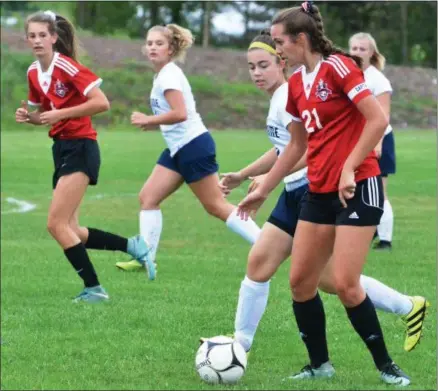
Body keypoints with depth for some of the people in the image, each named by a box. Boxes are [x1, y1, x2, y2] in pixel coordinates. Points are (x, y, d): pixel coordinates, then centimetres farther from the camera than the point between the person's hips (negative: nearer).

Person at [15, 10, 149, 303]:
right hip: (62, 149, 9)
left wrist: (60, 114, -21)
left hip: (80, 149, -9)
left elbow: (102, 103, -20)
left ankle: (94, 289, -8)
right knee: (69, 230, 7)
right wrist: (28, 116, 1)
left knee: (57, 224, -15)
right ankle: (132, 246, 22)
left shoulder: (66, 67, -15)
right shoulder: (34, 73, 9)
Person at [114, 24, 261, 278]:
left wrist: (148, 120, -17)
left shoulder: (168, 75, -14)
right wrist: (153, 124, 13)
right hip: (178, 148, 10)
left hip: (193, 146, -10)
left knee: (216, 205, -7)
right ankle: (147, 259, 4)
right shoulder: (165, 74, 15)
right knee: (148, 198, 4)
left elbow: (180, 114, -26)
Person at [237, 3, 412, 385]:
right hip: (319, 191, 8)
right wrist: (262, 190, 24)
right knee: (300, 281, 4)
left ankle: (386, 365, 3)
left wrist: (350, 169, -21)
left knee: (345, 283, -13)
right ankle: (320, 365, 18)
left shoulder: (337, 67, -13)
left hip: (358, 188, -8)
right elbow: (296, 145, 22)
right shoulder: (296, 84, 11)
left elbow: (378, 119, -18)